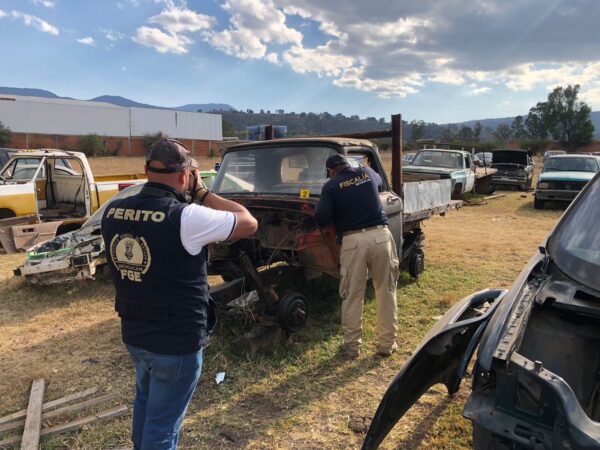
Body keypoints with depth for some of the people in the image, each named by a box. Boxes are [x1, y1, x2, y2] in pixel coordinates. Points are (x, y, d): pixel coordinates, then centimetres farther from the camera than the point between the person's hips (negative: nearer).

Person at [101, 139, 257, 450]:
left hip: (134, 333, 7)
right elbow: (248, 223, -13)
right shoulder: (186, 217, -25)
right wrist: (201, 193, -6)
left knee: (145, 401, 31)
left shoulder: (113, 212, -5)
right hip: (177, 341, -7)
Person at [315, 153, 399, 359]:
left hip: (353, 240, -2)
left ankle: (352, 345, 17)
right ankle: (387, 344, 19)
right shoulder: (367, 172, 15)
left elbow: (321, 218, -6)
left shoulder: (331, 186, 4)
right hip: (380, 235, 3)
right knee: (386, 291, 12)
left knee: (352, 296, 8)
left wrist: (336, 218, 16)